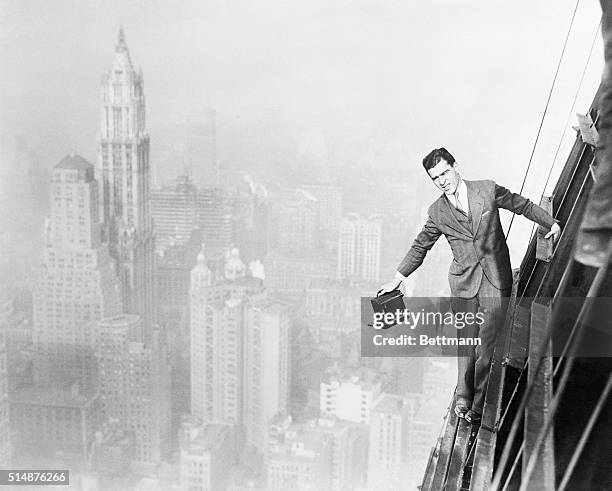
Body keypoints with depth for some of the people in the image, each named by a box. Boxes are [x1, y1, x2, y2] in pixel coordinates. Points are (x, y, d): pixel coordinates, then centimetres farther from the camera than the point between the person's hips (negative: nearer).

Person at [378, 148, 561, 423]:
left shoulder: (488, 190, -1)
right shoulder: (437, 212, 3)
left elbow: (523, 206, 12)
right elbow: (420, 246, 14)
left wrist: (552, 223, 9)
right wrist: (397, 279, 16)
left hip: (496, 279, -1)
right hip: (463, 282, 1)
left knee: (487, 341, -4)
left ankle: (479, 403, 6)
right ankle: (463, 395, 20)